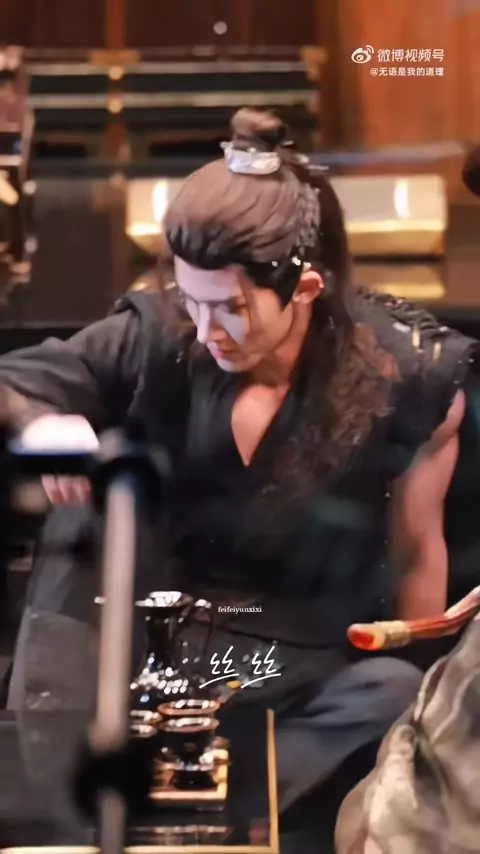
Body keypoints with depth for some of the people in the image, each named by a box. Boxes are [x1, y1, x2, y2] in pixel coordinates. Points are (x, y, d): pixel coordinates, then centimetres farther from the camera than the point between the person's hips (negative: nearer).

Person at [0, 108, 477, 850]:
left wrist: (417, 703, 8)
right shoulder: (159, 337, -11)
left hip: (312, 668, -1)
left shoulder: (408, 374, -12)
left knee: (398, 700, -31)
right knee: (93, 509, -22)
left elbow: (416, 550, 0)